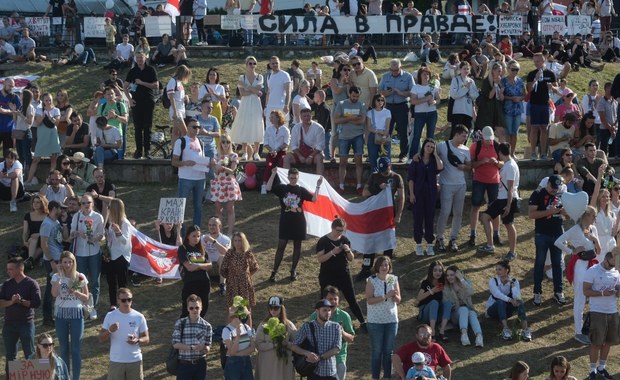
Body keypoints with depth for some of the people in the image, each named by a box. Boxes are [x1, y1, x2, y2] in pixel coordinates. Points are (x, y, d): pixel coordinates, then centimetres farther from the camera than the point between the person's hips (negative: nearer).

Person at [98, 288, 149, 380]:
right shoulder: (110, 316, -2)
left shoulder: (139, 317, -2)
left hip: (135, 361, 1)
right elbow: (101, 339, -1)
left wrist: (137, 340, -20)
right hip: (116, 361, -1)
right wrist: (109, 331, -22)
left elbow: (146, 339, 3)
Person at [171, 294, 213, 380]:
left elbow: (208, 347, 3)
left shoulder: (207, 326, 0)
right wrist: (193, 348, -23)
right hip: (184, 364, -2)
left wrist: (205, 348, -23)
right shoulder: (180, 323, -5)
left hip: (200, 364, 2)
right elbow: (175, 344, -10)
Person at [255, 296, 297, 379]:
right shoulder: (263, 325, 1)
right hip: (267, 365, -1)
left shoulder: (289, 325, 3)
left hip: (284, 364, 1)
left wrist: (286, 344, -17)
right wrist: (273, 344, -19)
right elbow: (258, 345, -6)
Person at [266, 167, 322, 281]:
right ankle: (274, 272, 2)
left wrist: (318, 186, -15)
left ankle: (293, 271, 20)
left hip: (299, 223, 1)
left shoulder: (301, 190, 2)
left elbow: (314, 199, -8)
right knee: (281, 246, -1)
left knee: (297, 246, 8)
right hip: (285, 222, -1)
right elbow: (268, 188, -15)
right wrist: (273, 174, -23)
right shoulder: (282, 188, 0)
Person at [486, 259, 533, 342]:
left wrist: (512, 284, -31)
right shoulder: (493, 281, -13)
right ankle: (506, 329, -49)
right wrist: (510, 300, -44)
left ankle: (525, 329, -40)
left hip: (506, 311, 2)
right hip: (493, 309, -2)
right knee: (501, 302, -36)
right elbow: (497, 294, -33)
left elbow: (517, 297, -23)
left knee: (519, 301, -27)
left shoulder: (514, 281, -7)